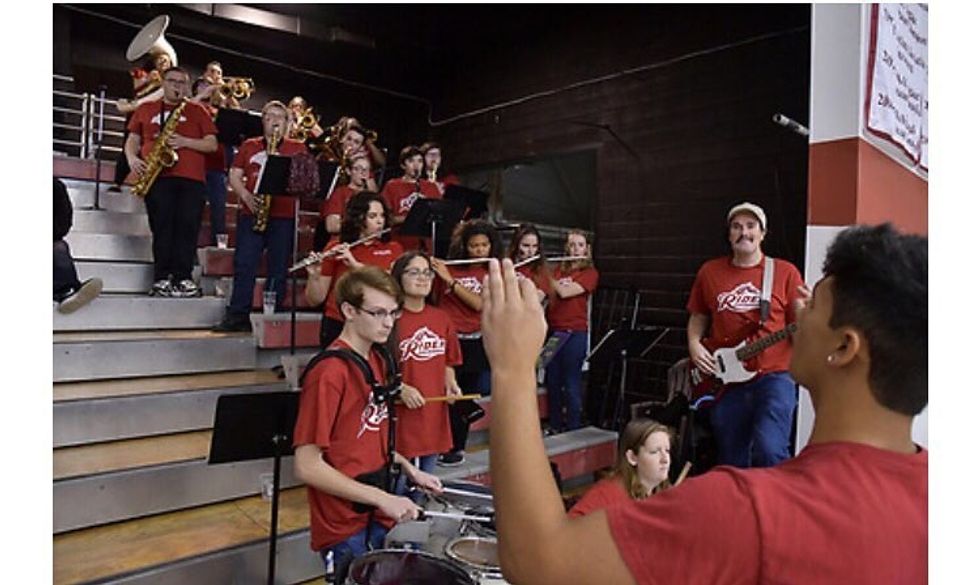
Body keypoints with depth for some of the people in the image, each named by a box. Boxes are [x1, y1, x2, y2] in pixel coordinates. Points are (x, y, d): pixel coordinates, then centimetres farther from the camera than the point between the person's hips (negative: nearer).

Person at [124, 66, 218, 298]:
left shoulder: (198, 111, 15)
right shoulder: (145, 109, 20)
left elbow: (212, 144, 7)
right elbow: (132, 140, 18)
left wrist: (185, 142, -8)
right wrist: (132, 158, -2)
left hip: (191, 178, -1)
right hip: (157, 177, 1)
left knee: (187, 227, -8)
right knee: (162, 227, -5)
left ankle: (182, 278, -6)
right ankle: (161, 279, -3)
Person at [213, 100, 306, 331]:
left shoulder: (298, 148, 12)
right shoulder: (249, 145, 16)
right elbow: (234, 176, 11)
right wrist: (245, 196, -7)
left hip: (284, 216, -1)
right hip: (251, 213, 1)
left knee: (278, 268, 0)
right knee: (244, 265, -4)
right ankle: (238, 316, 1)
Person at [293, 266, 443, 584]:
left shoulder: (376, 360, 4)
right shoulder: (328, 373, -23)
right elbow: (306, 467, -22)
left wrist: (408, 468, 4)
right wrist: (382, 498, -23)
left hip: (380, 519, 8)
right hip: (345, 529, -8)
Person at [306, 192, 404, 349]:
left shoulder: (393, 249, 7)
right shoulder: (335, 250, 2)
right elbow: (315, 301, 1)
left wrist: (355, 264, -19)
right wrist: (313, 275, -17)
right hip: (337, 326, -1)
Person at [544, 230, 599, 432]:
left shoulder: (590, 273, -2)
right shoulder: (559, 268, 14)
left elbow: (565, 292, -15)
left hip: (574, 333, -5)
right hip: (552, 331, 5)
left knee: (571, 384, 0)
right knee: (552, 381, 9)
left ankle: (573, 429, 10)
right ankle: (555, 426, 22)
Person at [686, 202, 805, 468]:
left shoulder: (785, 272, 0)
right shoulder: (709, 272, 7)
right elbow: (698, 317, 17)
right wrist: (694, 345, -1)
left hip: (773, 375, -3)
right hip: (724, 380, 3)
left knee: (769, 450, -24)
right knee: (732, 463, 12)